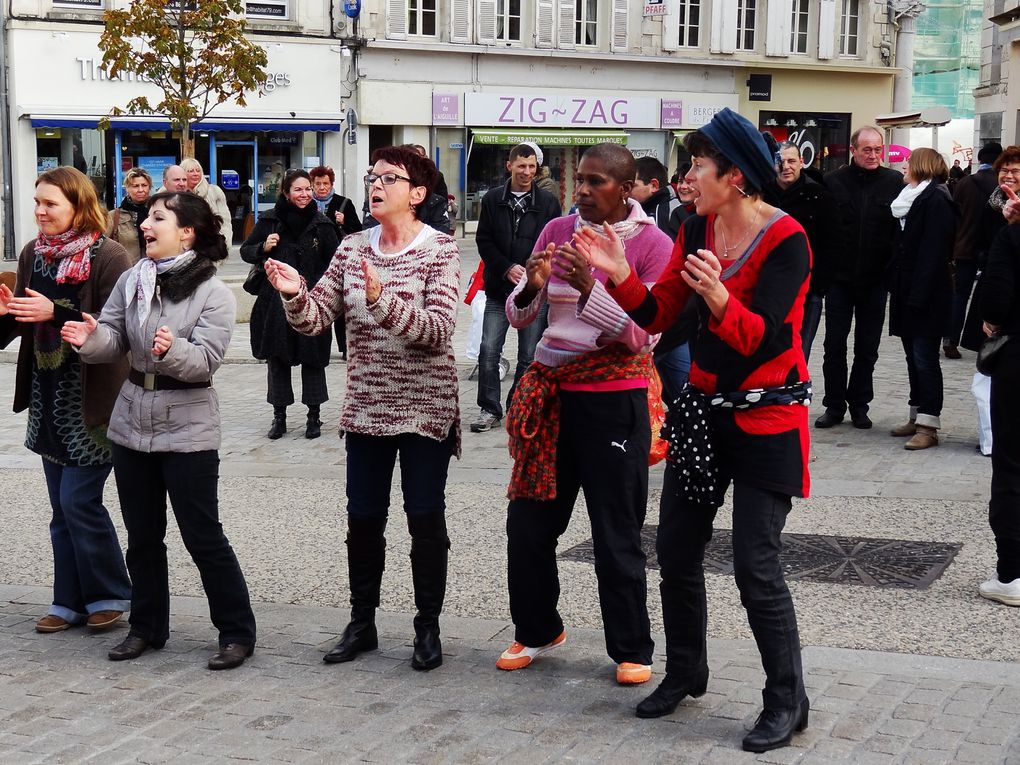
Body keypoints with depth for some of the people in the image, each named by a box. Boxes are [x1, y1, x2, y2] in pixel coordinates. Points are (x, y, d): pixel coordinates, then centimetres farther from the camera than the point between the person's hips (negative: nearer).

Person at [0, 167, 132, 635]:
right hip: (49, 398, 7)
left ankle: (110, 595, 11)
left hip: (93, 400, -7)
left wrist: (55, 312, -27)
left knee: (79, 500, -5)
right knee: (62, 507, 10)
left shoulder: (109, 258, -13)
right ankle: (72, 601, 19)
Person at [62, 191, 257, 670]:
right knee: (142, 536, 15)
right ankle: (147, 628, 28)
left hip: (188, 431, -6)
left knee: (203, 537, -2)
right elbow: (114, 340, 0)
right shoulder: (132, 280, 4)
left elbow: (205, 361, -19)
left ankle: (237, 633, 10)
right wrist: (89, 338, -21)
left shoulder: (213, 294, -11)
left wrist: (172, 350, -38)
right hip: (132, 423, 6)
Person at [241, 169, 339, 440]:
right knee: (276, 359, 7)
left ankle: (314, 415, 13)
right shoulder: (270, 220, 0)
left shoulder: (321, 224, -1)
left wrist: (314, 284, -7)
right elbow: (245, 251, 8)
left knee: (312, 359, 2)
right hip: (275, 302, 1)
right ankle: (279, 416, 17)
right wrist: (263, 248, -12)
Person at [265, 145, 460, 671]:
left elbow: (437, 331, -20)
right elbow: (317, 319, 0)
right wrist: (295, 293, -21)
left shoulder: (440, 251, -8)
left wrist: (383, 299, -34)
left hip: (425, 407, -4)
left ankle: (428, 628, 16)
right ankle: (361, 624, 22)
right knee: (363, 518, 9)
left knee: (425, 519, 2)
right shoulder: (352, 249, 6)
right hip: (366, 407, 4)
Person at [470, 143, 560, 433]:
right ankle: (490, 410, 7)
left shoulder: (547, 203, 2)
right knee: (488, 351, -4)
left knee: (529, 356, 4)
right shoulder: (492, 199, 4)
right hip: (498, 289, 0)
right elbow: (484, 241, 3)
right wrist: (507, 269, -11)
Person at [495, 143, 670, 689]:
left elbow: (645, 334, -16)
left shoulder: (652, 244, -8)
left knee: (617, 533, 3)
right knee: (528, 521, 10)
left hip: (614, 400, -4)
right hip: (552, 392, 5)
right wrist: (531, 286, -16)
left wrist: (590, 287, -27)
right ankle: (537, 630, 30)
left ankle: (632, 650, 17)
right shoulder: (558, 231, 5)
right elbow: (518, 316, 6)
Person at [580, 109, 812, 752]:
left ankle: (787, 701, 9)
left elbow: (765, 338, -25)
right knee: (677, 550, 11)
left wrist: (719, 297, -41)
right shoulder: (697, 230, 3)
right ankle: (685, 672, 31)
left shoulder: (785, 240, -17)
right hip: (704, 409, 7)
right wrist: (620, 275, -12)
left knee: (756, 565, -7)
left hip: (766, 418, -7)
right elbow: (658, 315, 4)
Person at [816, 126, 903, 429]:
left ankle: (859, 404, 21)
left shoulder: (895, 182, -3)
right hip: (839, 278, 0)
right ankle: (834, 405, 16)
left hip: (875, 279, 0)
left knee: (867, 348, 9)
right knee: (834, 345, 6)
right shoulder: (834, 181, -3)